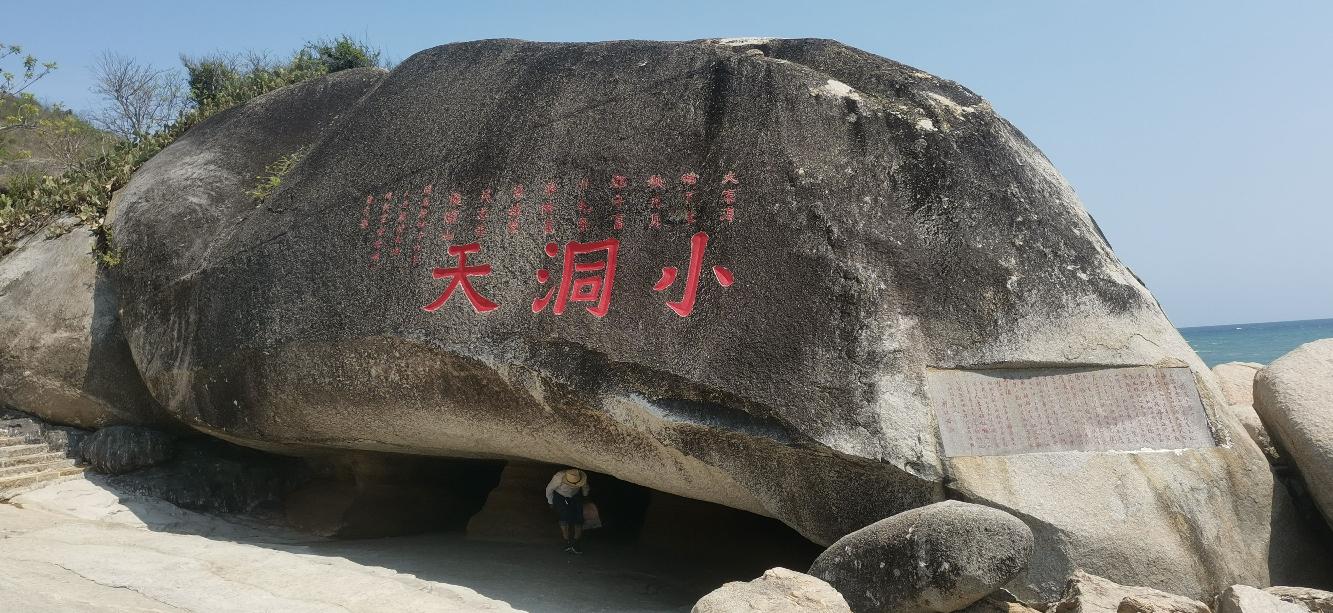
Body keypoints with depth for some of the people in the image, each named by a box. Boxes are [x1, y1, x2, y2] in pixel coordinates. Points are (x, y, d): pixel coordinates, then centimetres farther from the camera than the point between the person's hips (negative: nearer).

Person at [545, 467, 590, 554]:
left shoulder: (583, 477, -31)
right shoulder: (558, 478, -39)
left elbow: (585, 487, -4)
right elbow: (549, 489, -16)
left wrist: (585, 496, 15)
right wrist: (551, 502, 0)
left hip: (575, 496, 2)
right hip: (560, 496, -2)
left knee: (578, 519, -11)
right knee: (564, 518, -21)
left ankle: (575, 543, 1)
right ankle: (567, 543, -10)